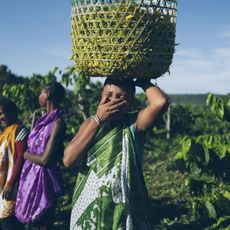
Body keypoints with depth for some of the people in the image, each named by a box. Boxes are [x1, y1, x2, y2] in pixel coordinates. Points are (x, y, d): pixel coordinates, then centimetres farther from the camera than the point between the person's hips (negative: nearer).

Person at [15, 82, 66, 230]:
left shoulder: (57, 122, -17)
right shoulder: (45, 120, 9)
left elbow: (45, 159, -21)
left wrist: (24, 154, -7)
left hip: (43, 180, -8)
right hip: (31, 177, 8)